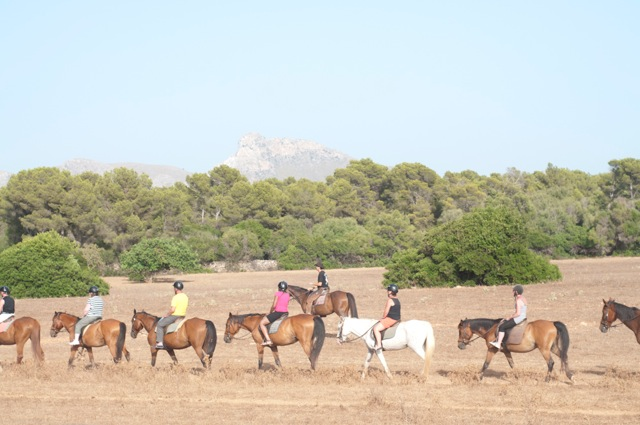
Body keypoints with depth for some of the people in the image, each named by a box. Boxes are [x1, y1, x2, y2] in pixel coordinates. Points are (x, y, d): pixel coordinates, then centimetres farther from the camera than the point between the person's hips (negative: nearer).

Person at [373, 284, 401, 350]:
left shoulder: (390, 300, -16)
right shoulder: (397, 300, 11)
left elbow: (386, 312, -16)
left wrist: (383, 318, 0)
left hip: (390, 319, -10)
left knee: (376, 328, -15)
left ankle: (379, 345, -20)